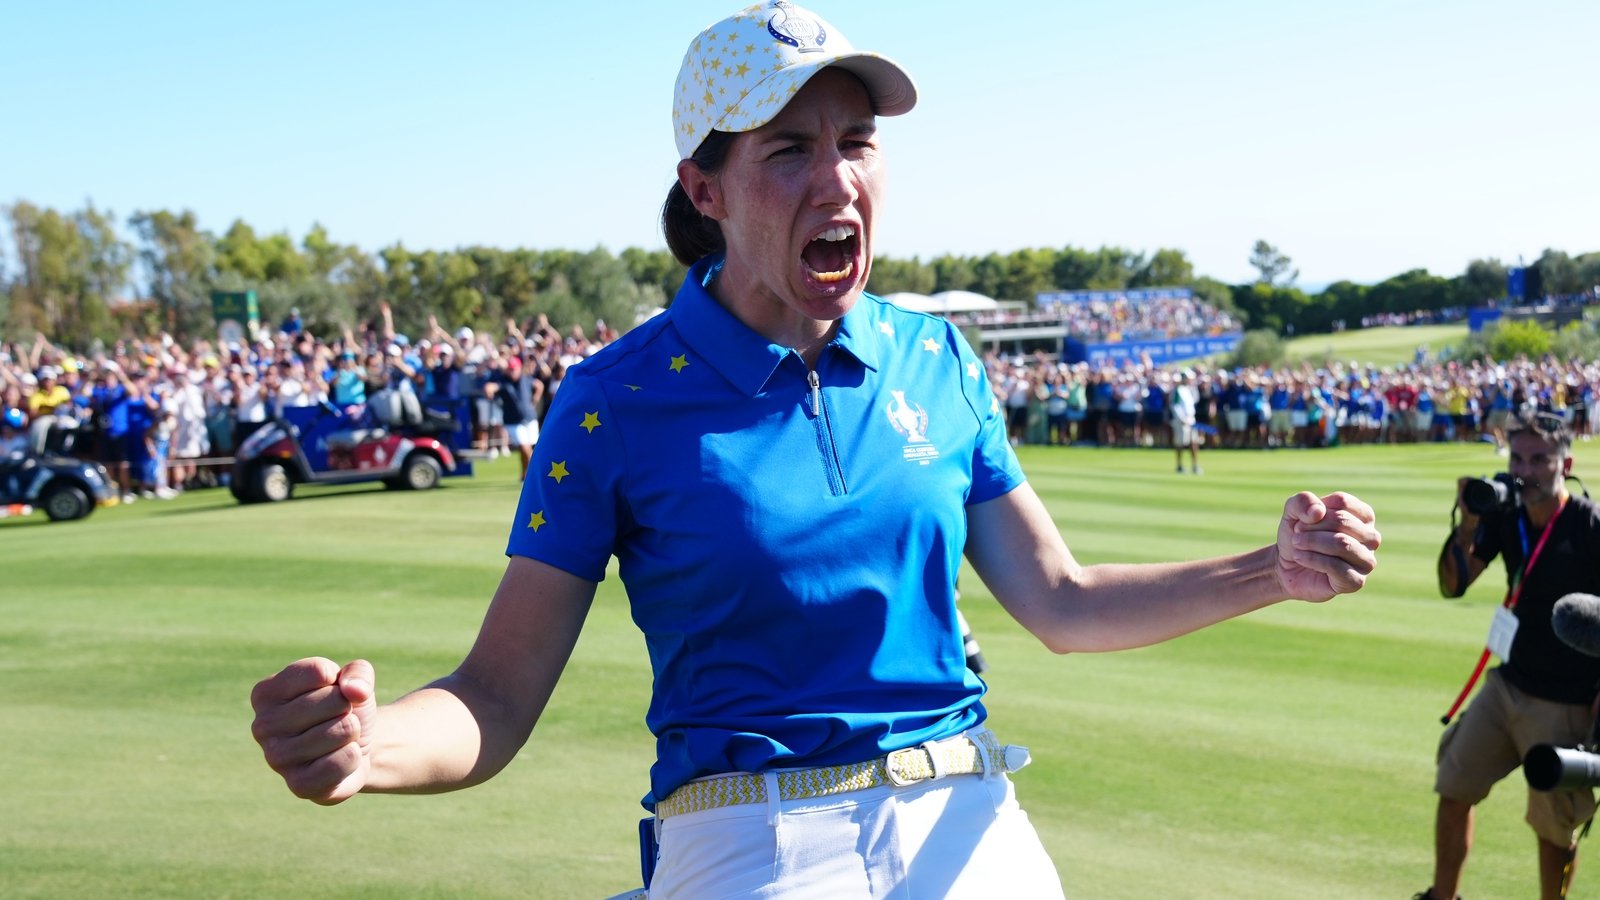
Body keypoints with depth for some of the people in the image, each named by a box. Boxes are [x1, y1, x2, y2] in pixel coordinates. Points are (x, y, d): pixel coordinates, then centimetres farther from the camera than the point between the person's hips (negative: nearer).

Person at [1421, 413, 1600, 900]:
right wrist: (1468, 523, -16)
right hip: (1508, 684, 6)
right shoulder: (1504, 515, -2)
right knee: (1454, 787, 12)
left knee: (1553, 824, 3)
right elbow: (1453, 585, 0)